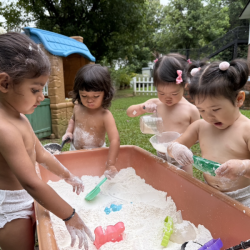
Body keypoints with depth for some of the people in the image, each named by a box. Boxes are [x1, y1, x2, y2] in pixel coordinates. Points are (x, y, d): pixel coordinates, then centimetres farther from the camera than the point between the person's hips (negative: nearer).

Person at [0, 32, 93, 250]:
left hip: (24, 200, 9)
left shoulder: (20, 118, 1)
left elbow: (41, 154, 9)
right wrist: (70, 217, -29)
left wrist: (68, 176, 17)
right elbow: (32, 183, -34)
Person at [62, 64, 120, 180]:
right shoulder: (77, 108, -8)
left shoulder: (105, 116, -26)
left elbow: (115, 140, -32)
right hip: (74, 151, 5)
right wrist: (69, 131, -2)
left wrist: (110, 165, -37)